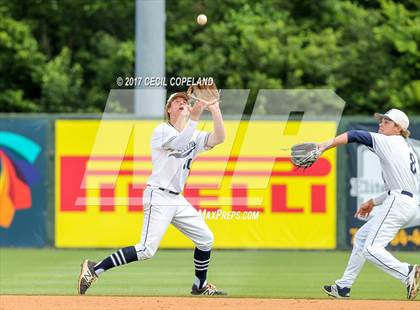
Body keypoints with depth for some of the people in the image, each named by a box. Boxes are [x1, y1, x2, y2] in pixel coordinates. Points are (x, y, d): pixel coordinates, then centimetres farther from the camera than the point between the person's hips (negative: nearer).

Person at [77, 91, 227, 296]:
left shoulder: (194, 136, 14)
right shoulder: (161, 131, -6)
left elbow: (218, 138, -2)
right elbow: (179, 144, -26)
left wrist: (215, 110, -13)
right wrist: (194, 117, -32)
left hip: (177, 200, 8)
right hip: (158, 196, -8)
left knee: (205, 239, 9)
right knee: (146, 250, -18)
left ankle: (200, 286, 27)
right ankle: (94, 269, -14)